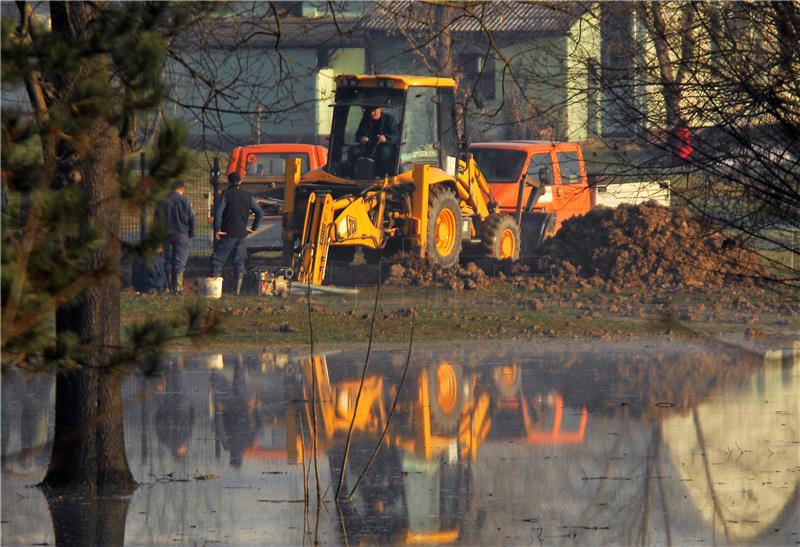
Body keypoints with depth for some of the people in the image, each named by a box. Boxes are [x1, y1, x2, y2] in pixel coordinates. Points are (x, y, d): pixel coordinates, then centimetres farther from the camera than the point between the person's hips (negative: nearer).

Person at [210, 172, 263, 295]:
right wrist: (254, 228, 14)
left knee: (218, 260, 1)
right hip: (242, 234, 4)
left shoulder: (226, 195, -6)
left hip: (228, 234, -4)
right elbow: (260, 213, 9)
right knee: (239, 262, 9)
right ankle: (238, 290, 7)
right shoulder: (248, 196, 7)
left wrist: (217, 229, -12)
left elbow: (218, 213, -16)